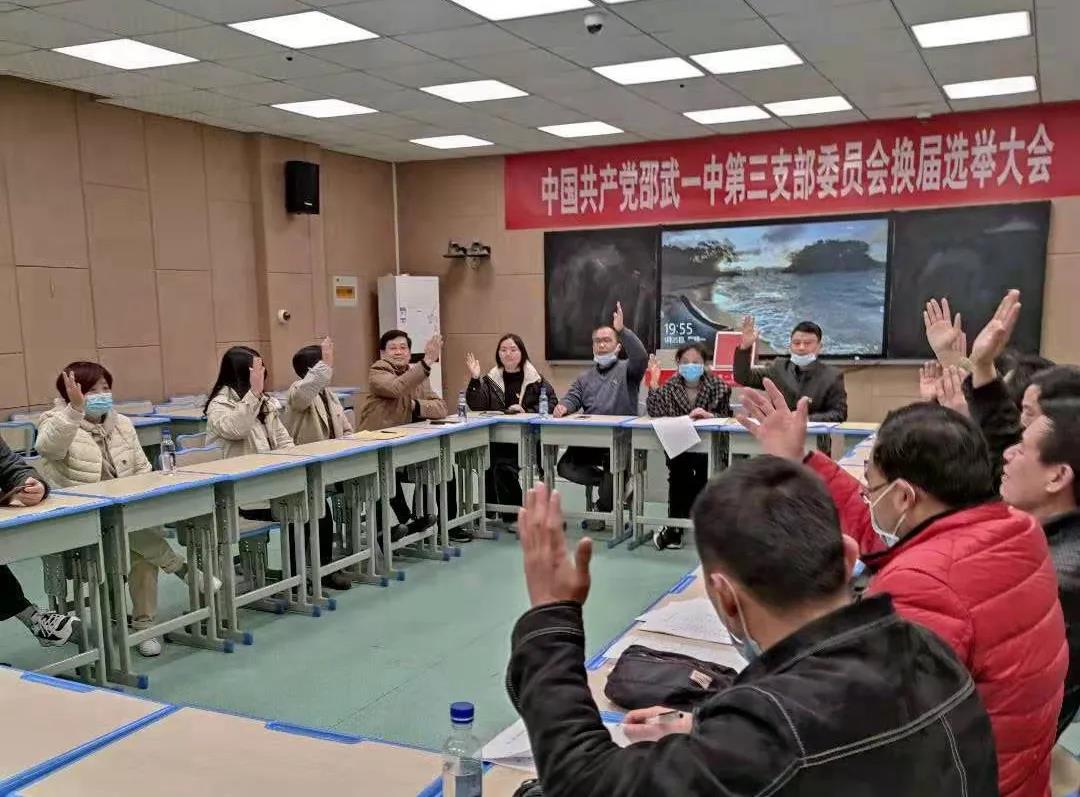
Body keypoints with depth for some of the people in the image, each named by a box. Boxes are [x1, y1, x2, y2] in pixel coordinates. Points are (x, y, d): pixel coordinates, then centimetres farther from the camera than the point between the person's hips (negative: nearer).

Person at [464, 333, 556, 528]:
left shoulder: (535, 380, 7)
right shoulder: (491, 379, 15)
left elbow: (552, 403, -1)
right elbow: (477, 406, 5)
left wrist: (526, 411, -11)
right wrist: (475, 379, -8)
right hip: (497, 440, 3)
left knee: (503, 465, -29)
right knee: (488, 462, -28)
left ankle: (513, 514, -9)